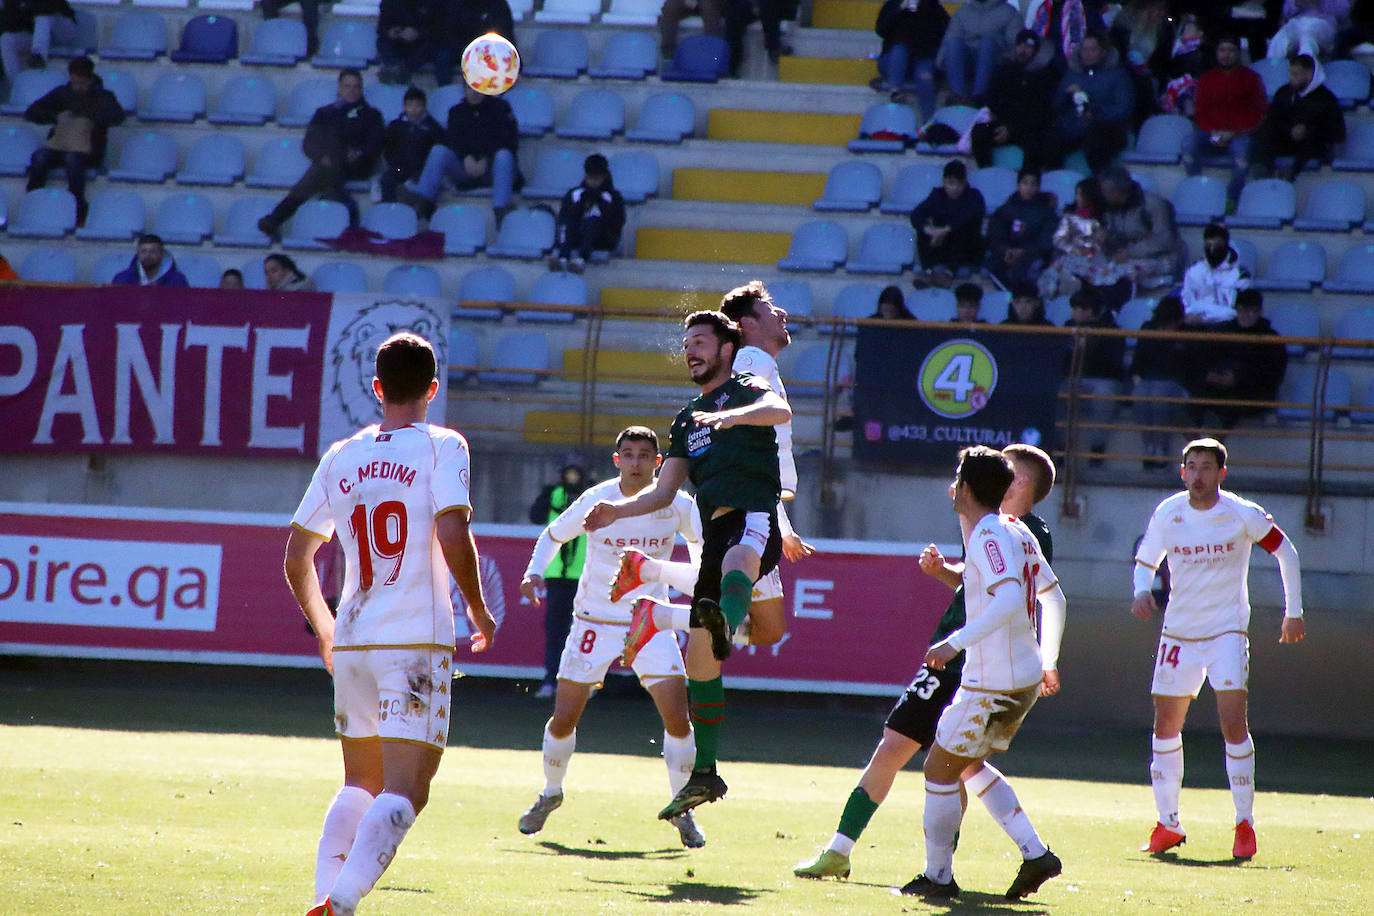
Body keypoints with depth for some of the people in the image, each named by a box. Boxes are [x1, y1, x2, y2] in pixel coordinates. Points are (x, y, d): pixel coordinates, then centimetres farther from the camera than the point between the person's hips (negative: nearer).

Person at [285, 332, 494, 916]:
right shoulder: (441, 447, -3)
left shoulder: (341, 457, 11)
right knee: (404, 793, -8)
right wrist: (478, 610, 0)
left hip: (352, 645, 5)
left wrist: (325, 631, 30)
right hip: (418, 639, -5)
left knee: (360, 784, 20)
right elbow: (453, 540, -16)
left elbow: (296, 560, 15)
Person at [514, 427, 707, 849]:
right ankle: (551, 794, 26)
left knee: (677, 718, -12)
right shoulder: (596, 501, -12)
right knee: (564, 719, -1)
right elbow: (554, 535, 4)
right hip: (595, 621, 0)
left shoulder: (676, 505, -9)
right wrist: (534, 573, -12)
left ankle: (682, 810, 5)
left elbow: (703, 544, 9)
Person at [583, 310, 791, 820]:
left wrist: (733, 415, -37)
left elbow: (780, 411, -17)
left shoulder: (746, 391, 7)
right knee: (698, 656, 5)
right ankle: (704, 773, 13)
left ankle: (724, 622, -79)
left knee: (736, 561, -43)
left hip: (753, 518, -7)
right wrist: (617, 511, 6)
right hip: (715, 535, 7)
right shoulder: (687, 420, 28)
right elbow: (664, 492, 25)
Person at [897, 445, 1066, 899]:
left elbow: (1009, 597, -31)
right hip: (1026, 676, 10)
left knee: (940, 767, 2)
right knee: (967, 763, 22)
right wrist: (1047, 661, 26)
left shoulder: (988, 537, -16)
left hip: (992, 682, -10)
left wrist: (956, 642, -31)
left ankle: (937, 876, 8)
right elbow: (1052, 597, 21)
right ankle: (1035, 853, 14)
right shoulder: (1017, 531, 12)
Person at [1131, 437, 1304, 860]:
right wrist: (1142, 592, -14)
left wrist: (1294, 613, 6)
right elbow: (1145, 562, 9)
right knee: (1166, 727, 3)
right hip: (1179, 631, 3)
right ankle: (1168, 824, 16)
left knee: (1233, 723, -15)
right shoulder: (1167, 515, -4)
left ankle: (1245, 824, -5)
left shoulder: (1243, 515, -10)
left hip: (1227, 631, -3)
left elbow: (1285, 551, 4)